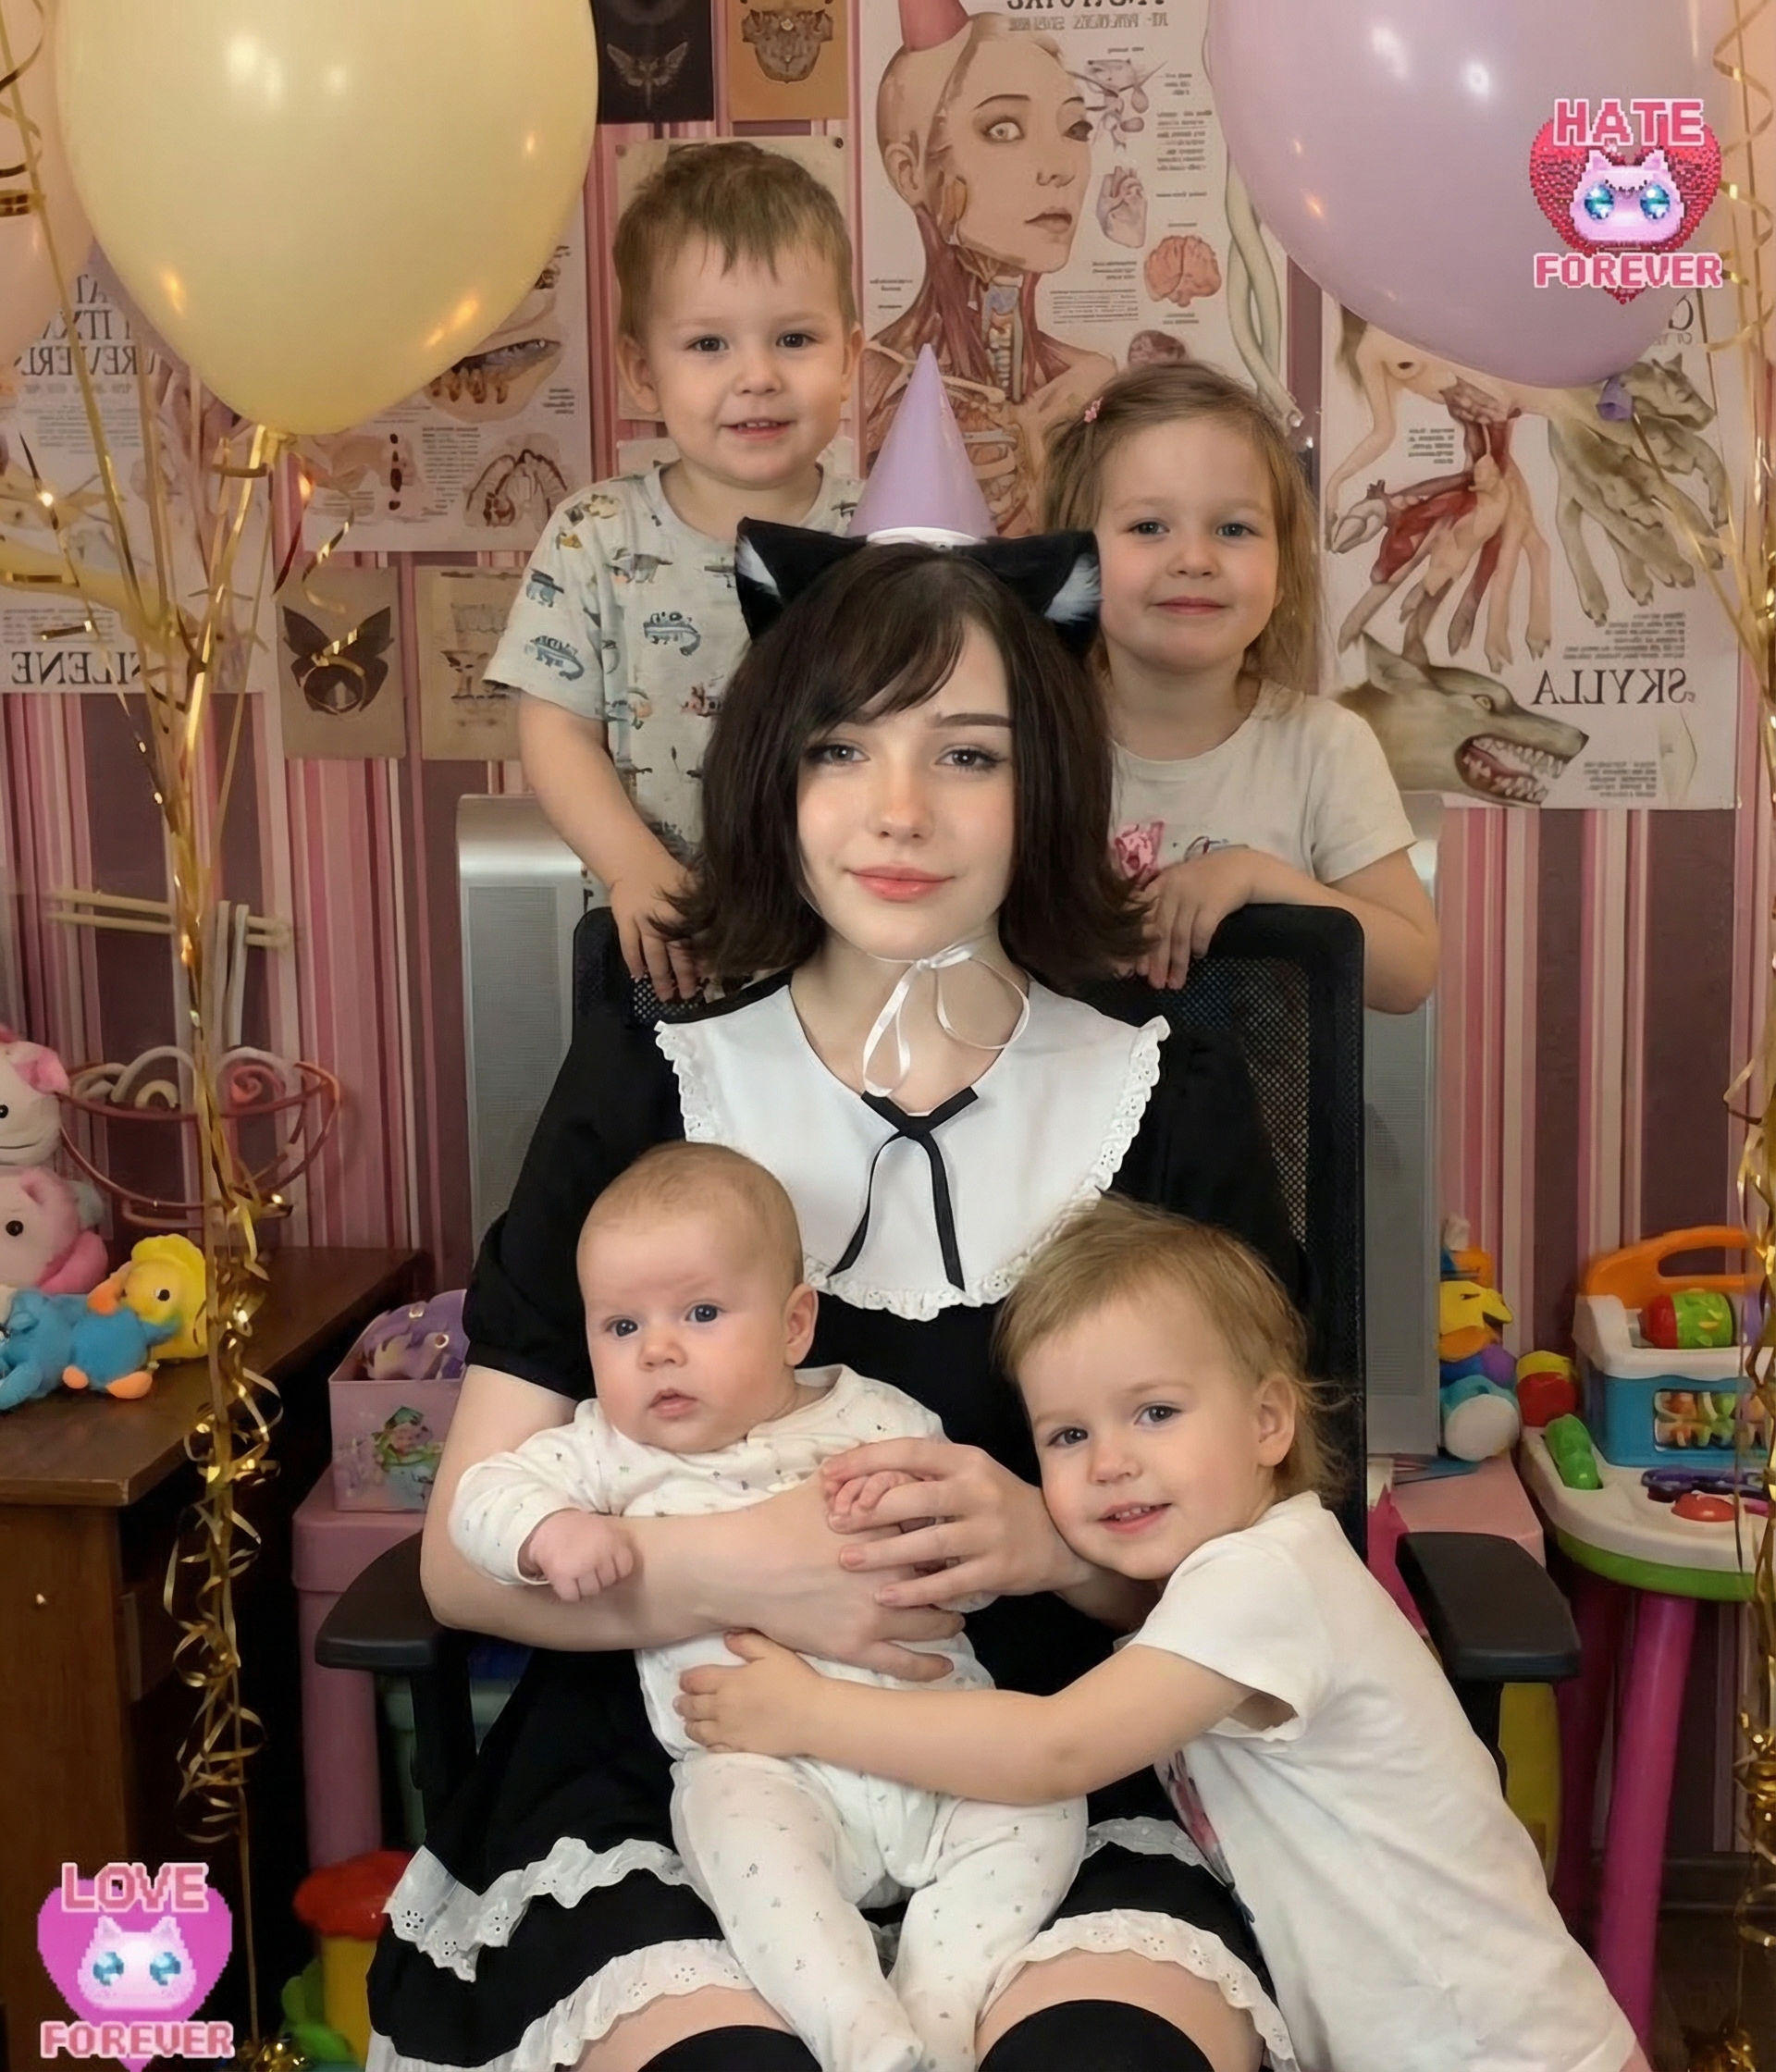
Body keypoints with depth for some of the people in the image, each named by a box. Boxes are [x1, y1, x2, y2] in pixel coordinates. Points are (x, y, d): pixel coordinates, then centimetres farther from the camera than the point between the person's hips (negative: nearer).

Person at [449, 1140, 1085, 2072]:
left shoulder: (874, 1418, 10)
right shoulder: (612, 1450, 11)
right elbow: (483, 1496, 3)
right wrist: (553, 1531, -19)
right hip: (759, 1766, -2)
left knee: (1040, 1805, -17)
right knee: (745, 1831, -32)